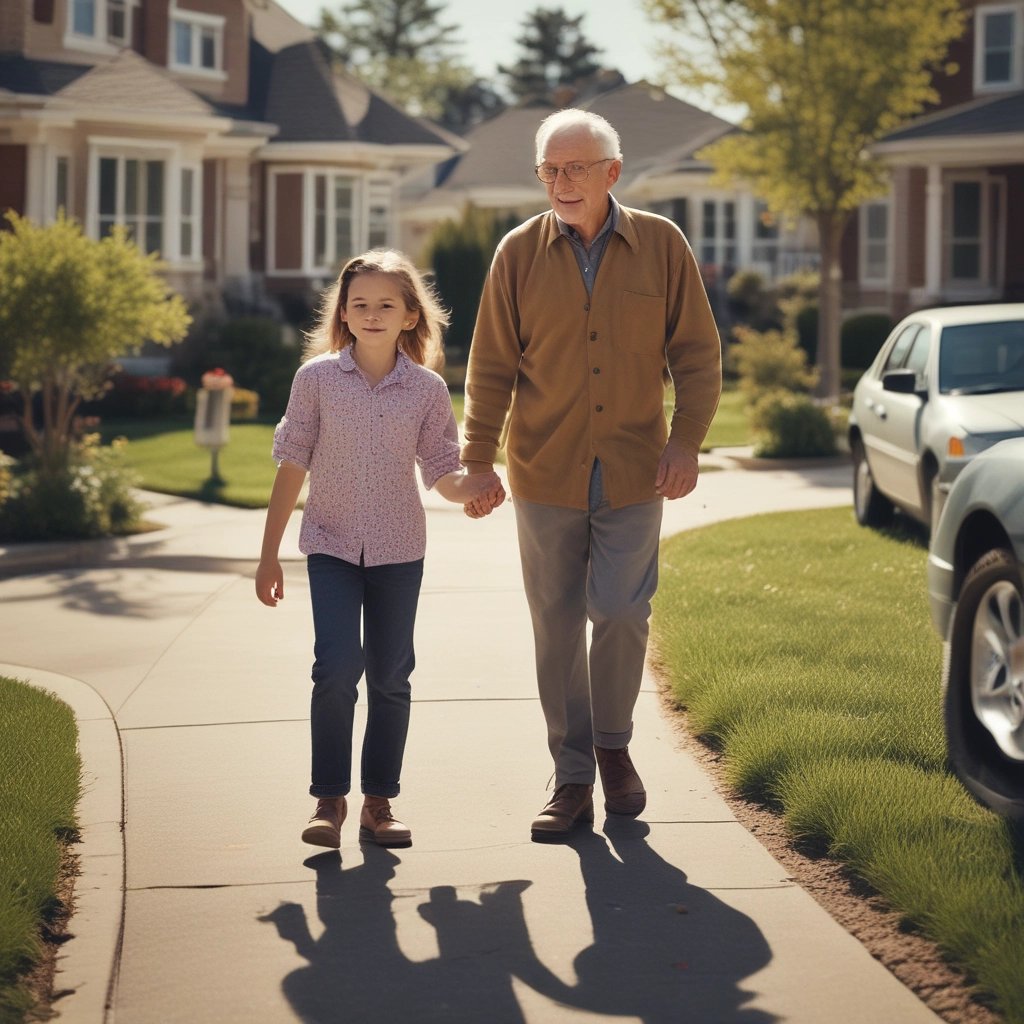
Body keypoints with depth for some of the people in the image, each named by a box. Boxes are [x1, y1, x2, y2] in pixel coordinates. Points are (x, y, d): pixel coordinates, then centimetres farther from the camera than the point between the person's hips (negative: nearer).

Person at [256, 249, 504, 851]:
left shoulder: (427, 389, -1)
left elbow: (442, 472, 3)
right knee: (338, 667, -14)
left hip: (400, 551, 2)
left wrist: (475, 488, -21)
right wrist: (269, 555, 1)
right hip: (332, 546, -2)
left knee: (391, 677, 6)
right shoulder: (317, 378, -4)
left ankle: (380, 801, 17)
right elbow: (292, 467, 0)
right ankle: (329, 799, -2)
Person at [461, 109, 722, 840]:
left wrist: (687, 441, -7)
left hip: (632, 473, -1)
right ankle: (573, 780, 14)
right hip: (546, 472, 1)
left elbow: (697, 352, 3)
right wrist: (477, 461, -3)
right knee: (557, 628, 4)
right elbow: (491, 367, 2)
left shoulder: (661, 245, -1)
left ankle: (613, 744, 21)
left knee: (622, 615, -5)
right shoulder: (520, 253, -1)